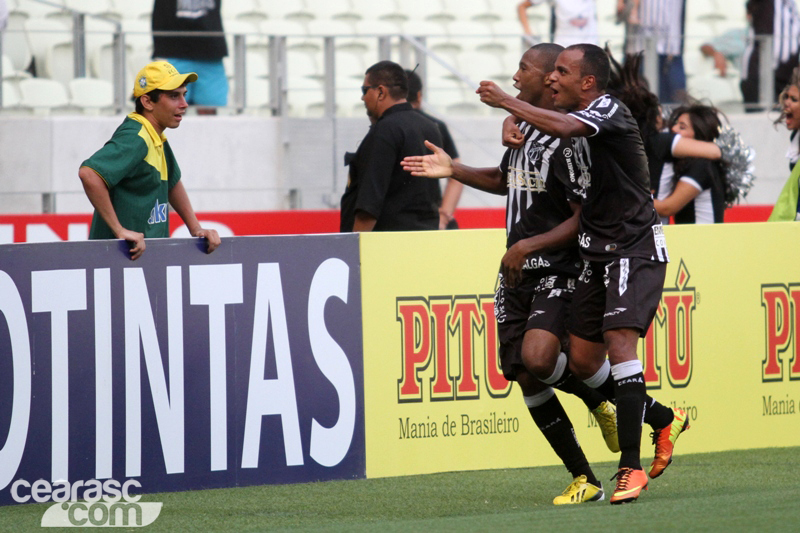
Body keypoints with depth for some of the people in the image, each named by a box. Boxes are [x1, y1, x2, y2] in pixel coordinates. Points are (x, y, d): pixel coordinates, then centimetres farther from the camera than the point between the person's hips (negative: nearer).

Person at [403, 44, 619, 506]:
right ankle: (584, 481, 13)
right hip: (518, 273, 9)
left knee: (537, 358, -30)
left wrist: (527, 246, -23)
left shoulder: (570, 140, -16)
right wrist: (454, 170, 25)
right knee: (524, 376, 2)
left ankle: (599, 399, 2)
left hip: (559, 272, -9)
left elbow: (584, 219, -18)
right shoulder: (525, 129, 13)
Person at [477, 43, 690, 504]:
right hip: (599, 254, 9)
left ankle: (631, 468, -24)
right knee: (582, 361, 6)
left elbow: (562, 127, -36)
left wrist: (505, 101, -25)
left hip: (635, 250, -9)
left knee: (619, 337, -23)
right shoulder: (573, 116, 11)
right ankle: (665, 419, 27)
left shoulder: (609, 111, -16)